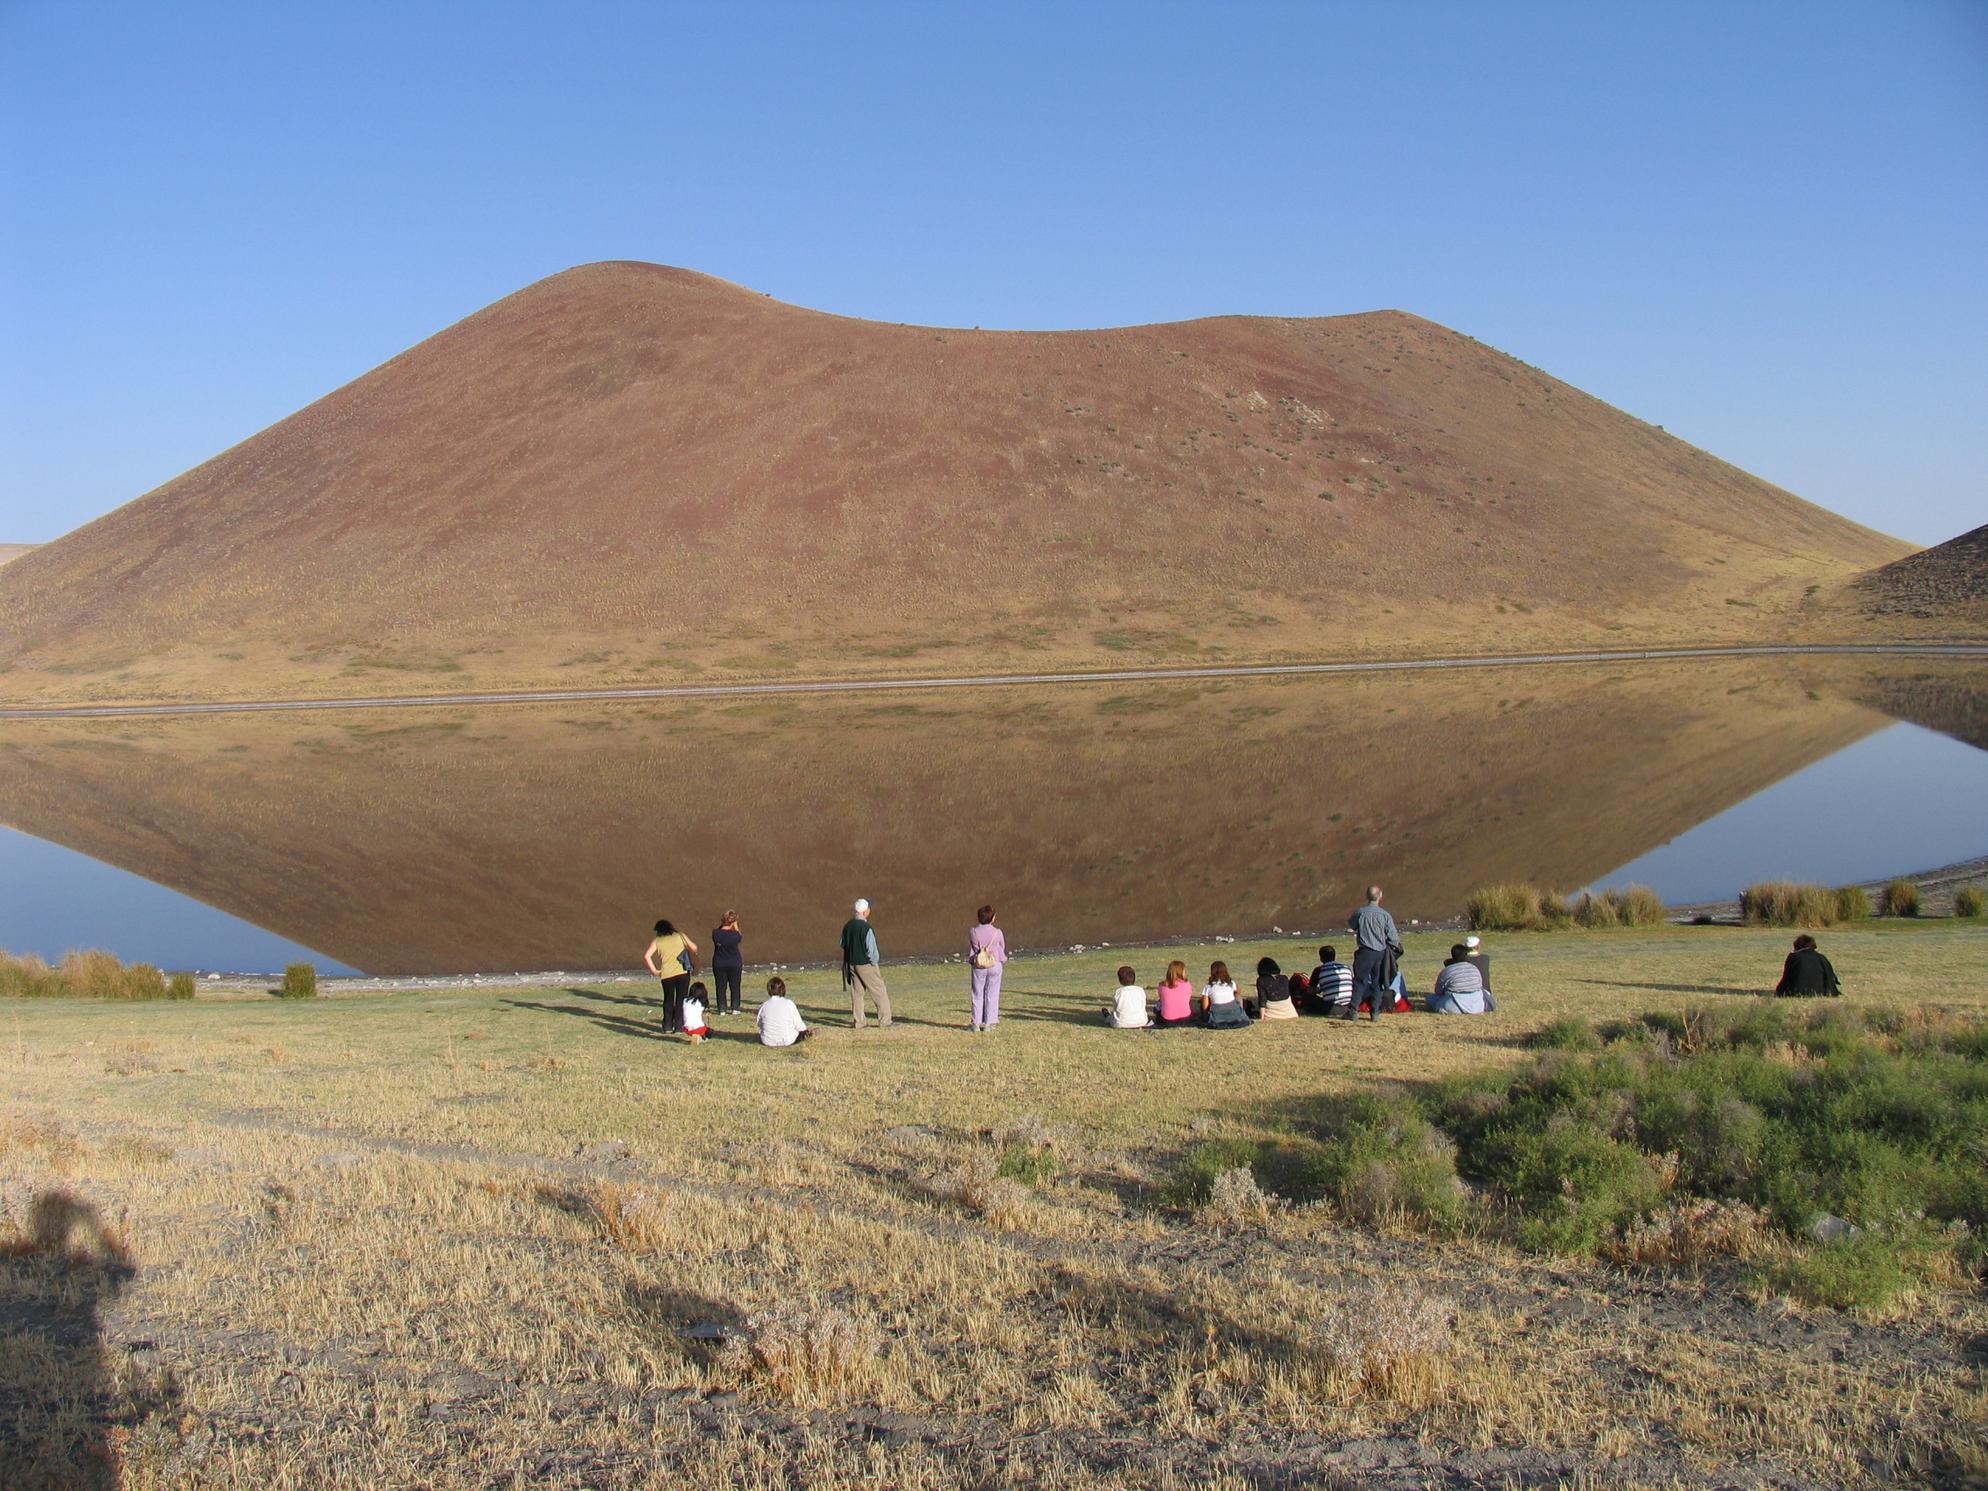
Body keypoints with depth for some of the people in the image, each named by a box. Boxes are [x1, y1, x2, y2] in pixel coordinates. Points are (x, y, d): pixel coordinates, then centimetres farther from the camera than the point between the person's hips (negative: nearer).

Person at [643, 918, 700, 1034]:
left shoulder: (657, 941, 7)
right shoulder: (680, 936, 9)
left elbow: (647, 956, -7)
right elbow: (693, 948, -1)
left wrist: (654, 970, 0)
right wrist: (692, 958, 17)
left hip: (667, 975, 0)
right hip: (683, 972, 0)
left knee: (668, 1001, 15)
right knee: (681, 999, 10)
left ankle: (667, 1027, 14)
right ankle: (679, 1026, 7)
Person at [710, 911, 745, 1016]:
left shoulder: (716, 934, -12)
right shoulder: (735, 935, -15)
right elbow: (741, 937, 6)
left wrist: (721, 925, 3)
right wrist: (736, 927, 8)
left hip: (719, 964, 1)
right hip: (735, 963, -1)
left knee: (721, 987, 8)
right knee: (735, 986, 11)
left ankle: (722, 1009, 8)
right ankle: (735, 1008, 14)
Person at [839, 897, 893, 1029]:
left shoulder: (847, 926, -1)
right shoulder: (867, 928, -22)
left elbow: (843, 944, 10)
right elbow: (872, 949, -18)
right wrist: (874, 962, -2)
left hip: (851, 963, 6)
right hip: (866, 965, -6)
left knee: (856, 992, 15)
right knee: (880, 993, 5)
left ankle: (857, 1022, 16)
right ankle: (884, 1022, 7)